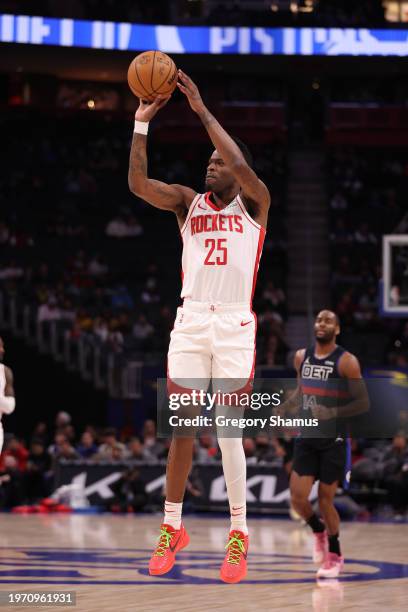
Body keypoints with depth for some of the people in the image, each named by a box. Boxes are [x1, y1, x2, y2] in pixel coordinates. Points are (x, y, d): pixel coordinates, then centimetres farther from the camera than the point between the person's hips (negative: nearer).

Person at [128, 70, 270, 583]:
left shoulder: (254, 202, 2)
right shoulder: (189, 202, 11)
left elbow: (242, 166, -20)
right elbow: (138, 184, -5)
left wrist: (203, 111, -18)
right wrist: (142, 123, -12)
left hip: (235, 325, -3)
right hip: (190, 322, 3)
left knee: (228, 432, -7)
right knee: (181, 429, 2)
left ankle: (239, 533, 2)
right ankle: (172, 527, 12)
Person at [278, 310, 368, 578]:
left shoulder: (346, 362, -12)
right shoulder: (302, 357, 5)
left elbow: (363, 403, -12)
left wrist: (331, 412, -24)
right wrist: (283, 409, 4)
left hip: (333, 440, -4)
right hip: (306, 437, 4)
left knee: (325, 499, 0)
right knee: (298, 497, -5)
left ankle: (335, 555, 21)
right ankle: (319, 532, 27)